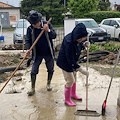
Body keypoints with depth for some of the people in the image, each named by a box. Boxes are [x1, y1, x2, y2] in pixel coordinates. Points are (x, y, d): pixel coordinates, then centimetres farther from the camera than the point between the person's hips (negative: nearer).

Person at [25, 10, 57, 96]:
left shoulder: (47, 25, -9)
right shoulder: (30, 29, -7)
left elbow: (54, 36, -11)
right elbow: (28, 40, -6)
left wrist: (48, 30, -29)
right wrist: (28, 49, -25)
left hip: (48, 53, 0)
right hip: (37, 53, 0)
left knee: (50, 69, 14)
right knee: (34, 71, -2)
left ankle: (48, 84, 37)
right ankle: (33, 88, 12)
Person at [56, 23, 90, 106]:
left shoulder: (77, 39, -14)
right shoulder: (68, 42, -36)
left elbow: (79, 45, 11)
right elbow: (70, 60, -33)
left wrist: (84, 44, -15)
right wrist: (81, 70, -33)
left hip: (73, 61, 8)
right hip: (65, 62, -8)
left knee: (74, 77, 20)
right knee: (70, 80, -4)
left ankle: (73, 94, 43)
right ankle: (67, 99, 15)